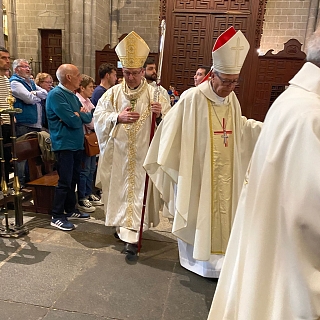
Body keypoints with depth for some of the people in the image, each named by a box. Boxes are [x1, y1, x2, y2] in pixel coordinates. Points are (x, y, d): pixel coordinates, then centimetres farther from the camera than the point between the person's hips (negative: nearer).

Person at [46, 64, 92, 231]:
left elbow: (88, 118, 10)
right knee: (65, 181, -3)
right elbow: (73, 121, -22)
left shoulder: (72, 94, 14)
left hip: (76, 144, 9)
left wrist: (78, 114, -9)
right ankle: (57, 216, 9)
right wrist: (80, 115, -2)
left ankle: (70, 209, 29)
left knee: (74, 179, 16)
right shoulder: (56, 94, -14)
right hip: (64, 145, -9)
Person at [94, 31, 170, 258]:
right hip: (118, 153, 3)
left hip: (142, 153, -3)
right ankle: (122, 224, 36)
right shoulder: (113, 93, 5)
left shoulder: (154, 93, -2)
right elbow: (98, 116, 1)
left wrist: (160, 113, -29)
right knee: (119, 188, 14)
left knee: (137, 190, -2)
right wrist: (118, 117, -15)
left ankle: (131, 235, 4)